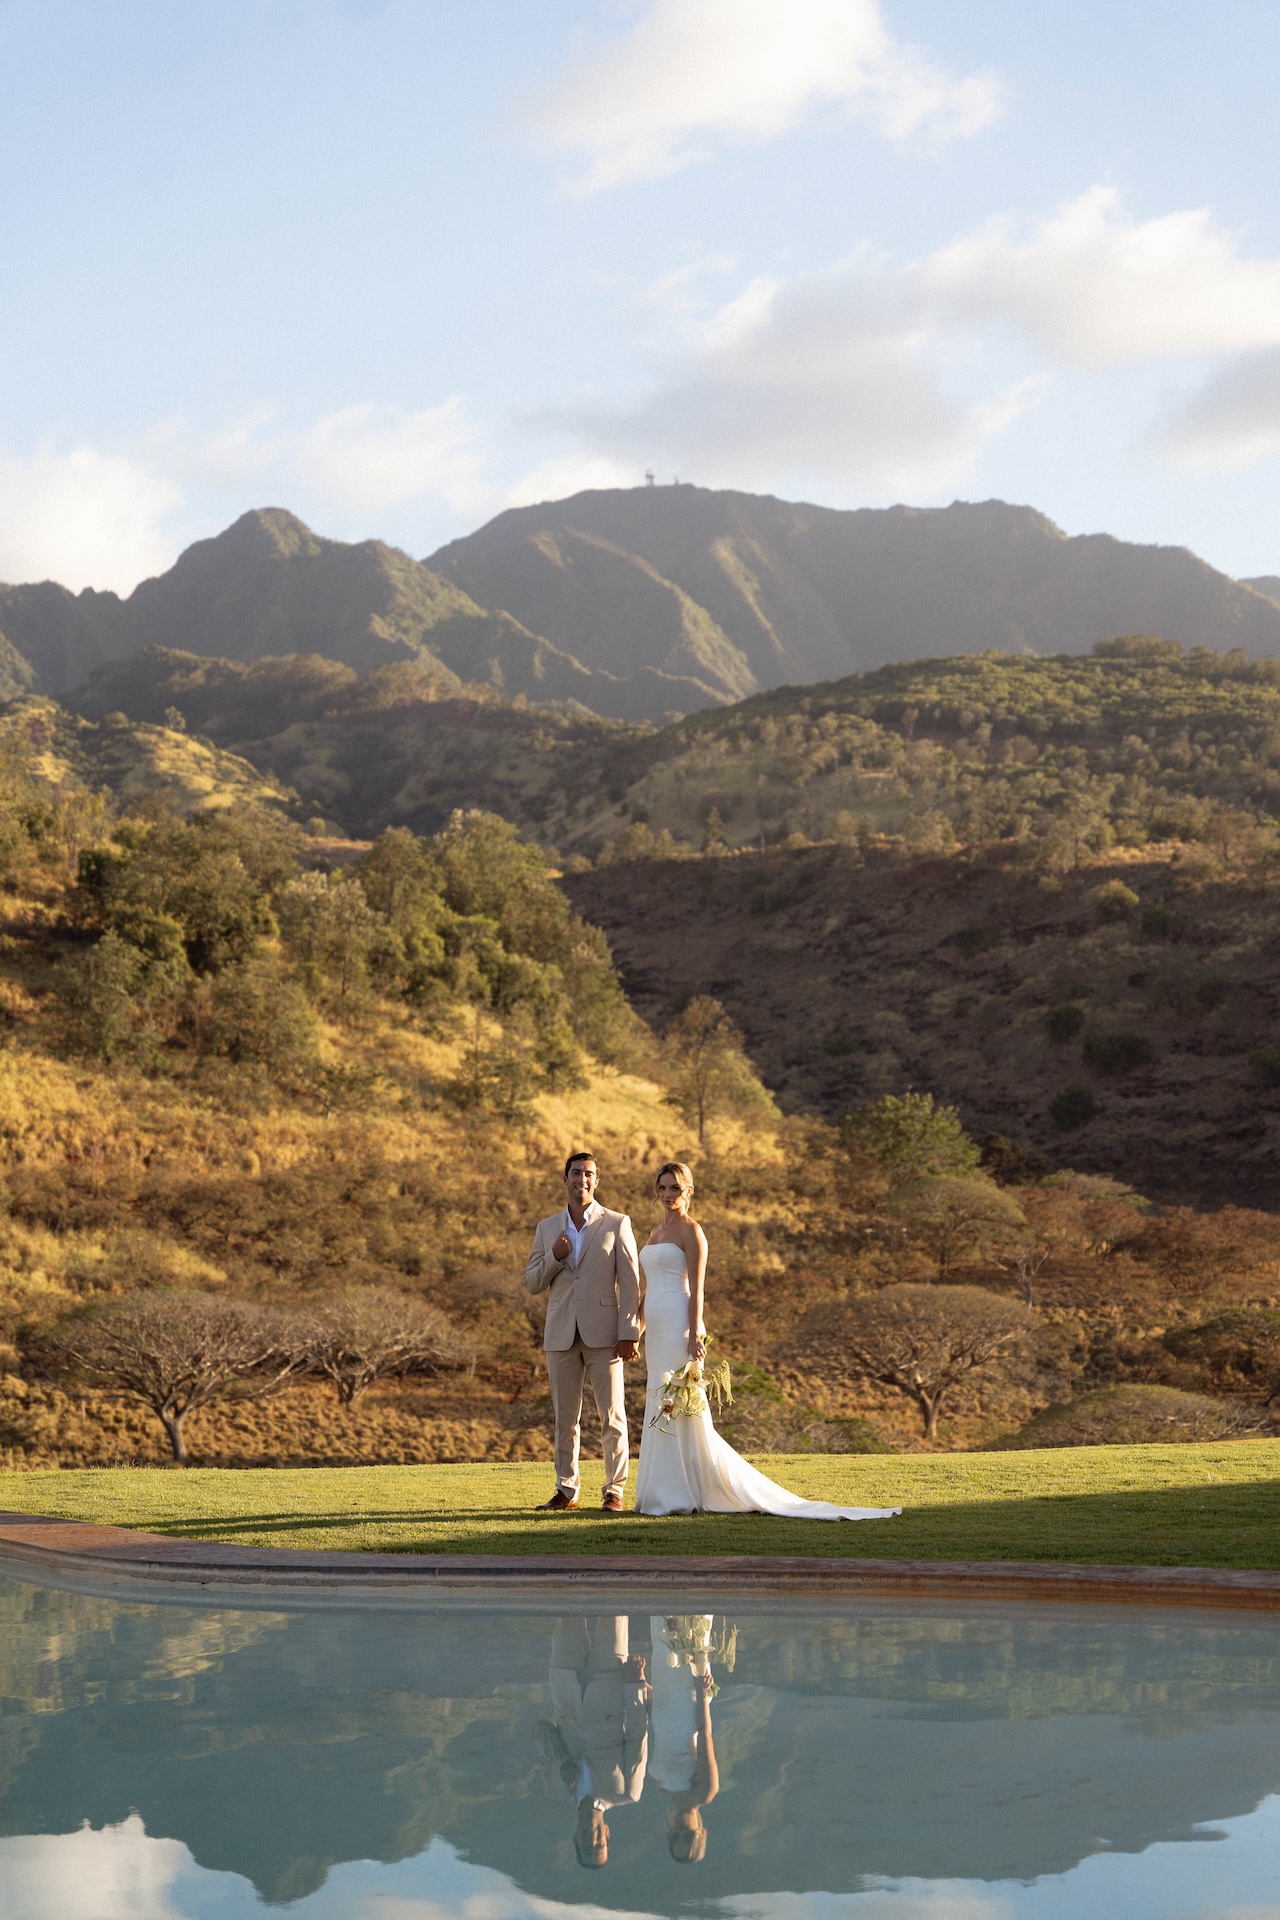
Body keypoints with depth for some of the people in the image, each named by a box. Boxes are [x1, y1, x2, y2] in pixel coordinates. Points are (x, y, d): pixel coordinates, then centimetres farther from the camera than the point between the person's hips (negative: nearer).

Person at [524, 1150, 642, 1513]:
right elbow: (532, 1283, 11)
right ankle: (566, 1490, 13)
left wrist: (629, 1333, -9)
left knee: (612, 1415, -1)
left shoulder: (617, 1224, 3)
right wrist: (554, 1257, -8)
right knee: (565, 1418, 6)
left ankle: (614, 1490, 4)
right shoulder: (547, 1228, 12)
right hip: (562, 1334, 3)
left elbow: (630, 1282, -2)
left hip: (603, 1333, -3)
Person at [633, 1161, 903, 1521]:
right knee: (661, 1409, 9)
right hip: (657, 1329, 9)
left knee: (680, 1407, -8)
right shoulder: (656, 1232, 18)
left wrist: (694, 1335, -19)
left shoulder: (691, 1231, -7)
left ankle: (685, 1494, -5)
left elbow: (696, 1288, -13)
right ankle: (668, 1493, 13)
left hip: (678, 1325, -9)